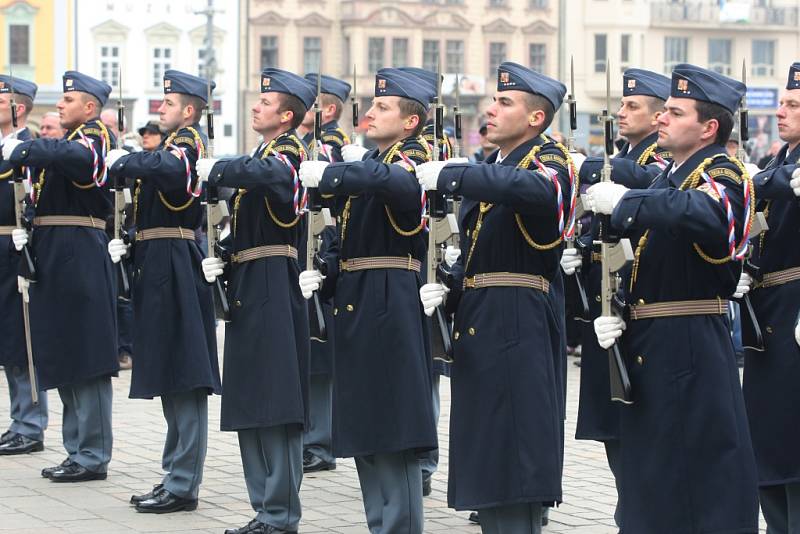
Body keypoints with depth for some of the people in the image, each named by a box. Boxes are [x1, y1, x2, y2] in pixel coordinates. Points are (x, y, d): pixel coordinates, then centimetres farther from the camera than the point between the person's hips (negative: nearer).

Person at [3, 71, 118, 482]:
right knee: (66, 360, 13)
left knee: (86, 360, -6)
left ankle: (92, 457, -3)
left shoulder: (95, 137, -9)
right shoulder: (66, 143, 21)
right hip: (56, 263, 10)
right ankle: (79, 452, 20)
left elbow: (75, 156, -33)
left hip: (78, 260, -10)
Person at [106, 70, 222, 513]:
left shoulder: (187, 143, -11)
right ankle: (176, 476, 20)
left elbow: (167, 169, -35)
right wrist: (128, 243, 8)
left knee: (183, 381, -7)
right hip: (162, 269, 10)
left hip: (174, 271, -10)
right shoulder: (175, 144, 19)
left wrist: (123, 161, -21)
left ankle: (183, 486, -5)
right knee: (173, 380, 14)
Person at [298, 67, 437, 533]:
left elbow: (391, 181, -36)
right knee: (366, 431, 13)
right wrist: (322, 277, 4)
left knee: (393, 430, -7)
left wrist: (327, 174, -29)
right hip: (355, 304, 9)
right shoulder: (369, 161, 18)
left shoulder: (413, 160, -9)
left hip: (389, 305, -9)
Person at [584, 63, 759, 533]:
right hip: (647, 348, 9)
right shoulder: (668, 178, 17)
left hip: (691, 349, -9)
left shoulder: (723, 175, -10)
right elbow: (635, 262, 18)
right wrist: (613, 314, 2)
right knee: (650, 467, 13)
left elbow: (702, 215, -36)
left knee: (705, 468, -5)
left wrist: (624, 201, -28)